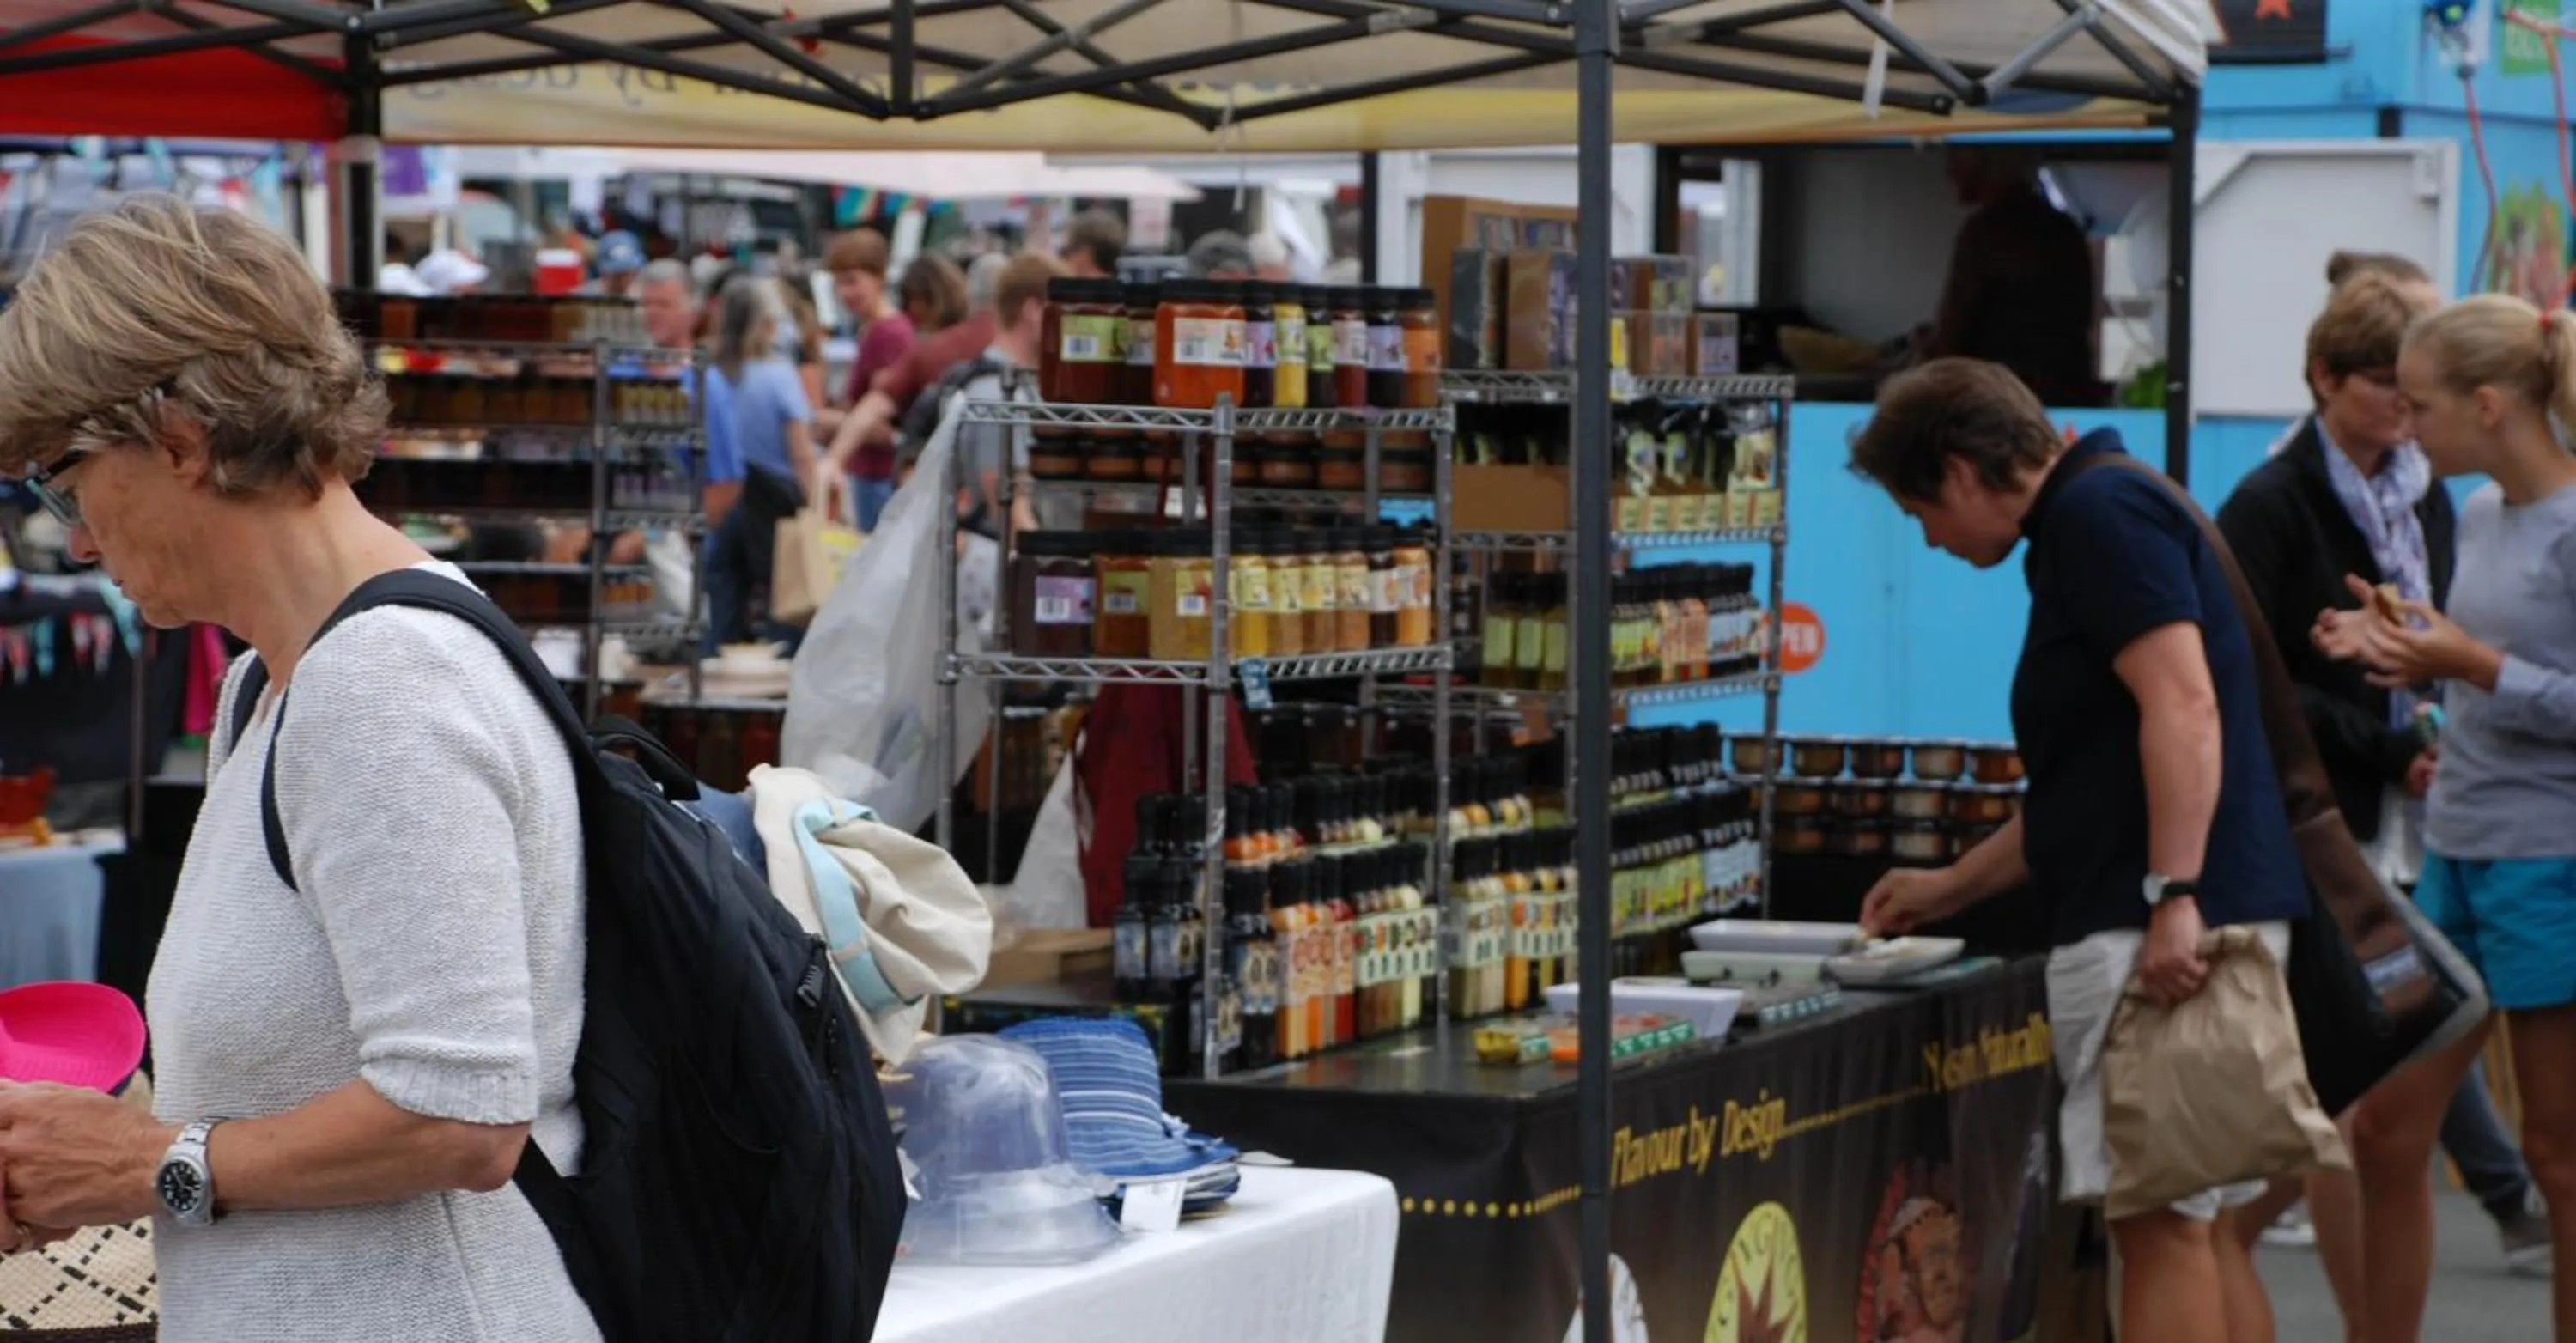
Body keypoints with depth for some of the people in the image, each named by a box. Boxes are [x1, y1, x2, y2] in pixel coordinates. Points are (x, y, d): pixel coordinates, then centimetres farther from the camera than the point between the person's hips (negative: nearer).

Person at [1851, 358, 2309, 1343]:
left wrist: (2171, 896, -27)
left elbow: (2182, 705, -22)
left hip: (2161, 926, -10)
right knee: (2193, 1218, 12)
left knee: (2158, 1218, -8)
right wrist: (1952, 887, 31)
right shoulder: (2092, 518, 22)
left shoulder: (2100, 513, -9)